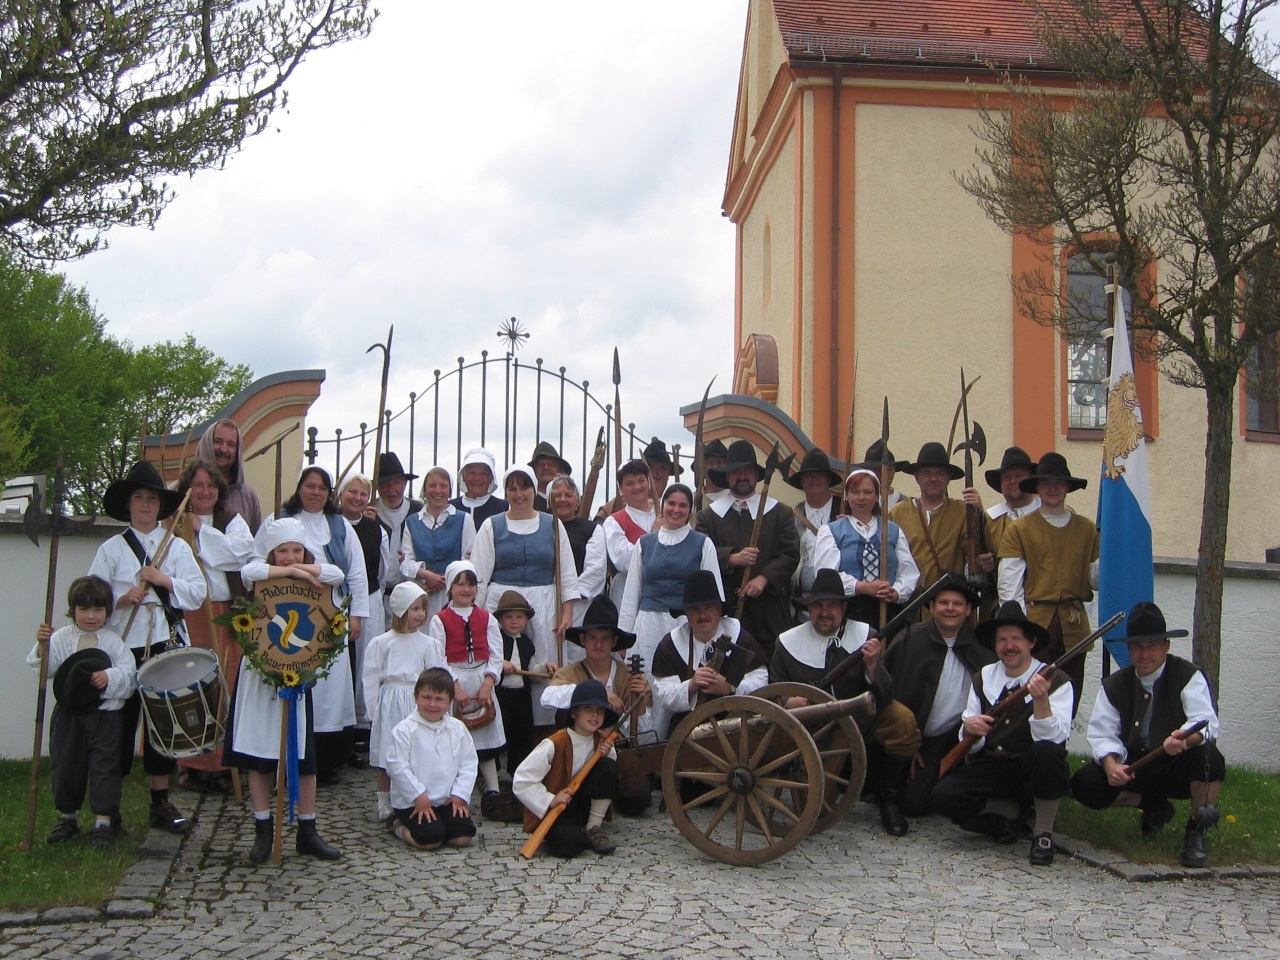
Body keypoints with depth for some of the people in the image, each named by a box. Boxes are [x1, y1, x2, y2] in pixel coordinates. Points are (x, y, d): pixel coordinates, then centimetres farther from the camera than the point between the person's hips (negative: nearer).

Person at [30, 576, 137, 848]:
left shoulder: (113, 642, 1)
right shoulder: (61, 638, 3)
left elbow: (129, 675, -4)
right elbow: (45, 668, -7)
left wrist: (109, 677, -22)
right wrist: (42, 645, -22)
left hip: (104, 715, -1)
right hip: (68, 714, 2)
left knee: (104, 766, -1)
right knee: (65, 764, 9)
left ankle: (103, 821, 5)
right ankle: (66, 817, 27)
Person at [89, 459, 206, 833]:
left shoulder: (177, 546, 10)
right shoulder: (111, 549, 7)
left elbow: (197, 592, 1)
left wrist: (164, 580, -11)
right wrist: (121, 600, -14)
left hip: (165, 644, 1)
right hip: (123, 645, -1)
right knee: (120, 719, 0)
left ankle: (161, 800, 13)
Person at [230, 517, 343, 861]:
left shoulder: (312, 583, 4)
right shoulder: (260, 579, 0)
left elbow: (338, 575, -16)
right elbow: (249, 572, -24)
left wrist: (299, 568, -15)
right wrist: (289, 571, -19)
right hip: (259, 674, -1)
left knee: (304, 754, 3)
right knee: (257, 752, 2)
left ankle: (307, 832, 11)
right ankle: (263, 832, 11)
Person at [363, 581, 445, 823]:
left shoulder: (428, 644, 4)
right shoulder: (381, 643, -1)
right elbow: (370, 680, 1)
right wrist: (373, 714, 0)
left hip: (417, 705, 1)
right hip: (389, 706, -1)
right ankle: (384, 805, 15)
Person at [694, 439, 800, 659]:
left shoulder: (780, 513, 10)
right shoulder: (709, 515, 9)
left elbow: (791, 554, 1)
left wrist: (763, 579, -13)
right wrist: (733, 558, -18)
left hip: (769, 609, 0)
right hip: (724, 606, 0)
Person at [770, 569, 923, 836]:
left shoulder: (864, 636, -7)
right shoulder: (788, 643, -4)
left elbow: (884, 697, -12)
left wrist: (872, 665, -31)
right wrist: (788, 701, -20)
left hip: (860, 719, 0)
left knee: (903, 719, -27)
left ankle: (890, 801, -10)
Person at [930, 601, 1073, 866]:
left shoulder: (1056, 681, -6)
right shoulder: (984, 679, 7)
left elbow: (1054, 738, -21)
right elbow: (971, 744, 6)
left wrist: (1041, 699, -38)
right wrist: (969, 728, -18)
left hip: (1031, 773, -3)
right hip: (990, 769, 3)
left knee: (1046, 752, -37)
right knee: (944, 796, -24)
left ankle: (1043, 833, -13)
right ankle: (1013, 810, 5)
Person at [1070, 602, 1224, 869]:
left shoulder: (1188, 676, -10)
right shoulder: (1114, 686, 1)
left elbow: (1206, 723, -26)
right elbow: (1102, 734, -8)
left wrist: (1184, 739, -49)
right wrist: (1111, 764, -30)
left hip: (1178, 765, -3)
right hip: (1134, 769, 4)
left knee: (1207, 755, -37)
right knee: (1084, 784, -20)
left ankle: (1196, 832, -12)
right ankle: (1153, 806, 8)